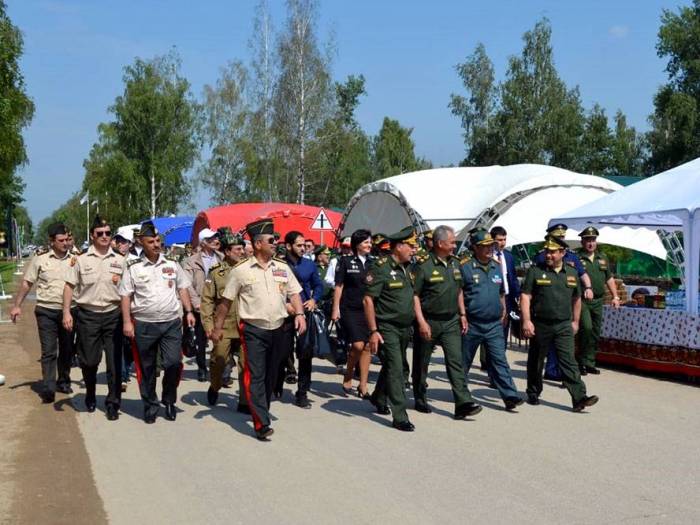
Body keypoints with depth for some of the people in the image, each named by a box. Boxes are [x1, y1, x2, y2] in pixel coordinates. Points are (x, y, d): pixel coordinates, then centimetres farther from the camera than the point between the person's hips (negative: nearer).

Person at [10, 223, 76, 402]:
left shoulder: (75, 260, 5)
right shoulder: (40, 260, 1)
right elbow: (26, 283, 5)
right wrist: (17, 305, 2)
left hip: (68, 311, 3)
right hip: (46, 311, -2)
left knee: (67, 350, 12)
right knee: (48, 351, -7)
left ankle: (63, 381, 28)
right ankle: (48, 388, -10)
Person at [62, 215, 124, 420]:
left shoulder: (120, 261, 5)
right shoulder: (81, 260, 2)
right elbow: (69, 286, 3)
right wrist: (66, 313, -5)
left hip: (113, 314, 1)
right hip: (88, 315, -1)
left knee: (114, 360, 0)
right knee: (89, 360, 6)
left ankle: (113, 402, 10)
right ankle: (90, 395, 32)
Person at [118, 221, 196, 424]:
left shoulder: (172, 264, 7)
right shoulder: (133, 267, 0)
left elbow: (182, 289, 14)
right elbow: (126, 296, 0)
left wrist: (188, 311, 4)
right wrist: (127, 322, -7)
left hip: (172, 323, 1)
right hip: (144, 324, -1)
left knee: (173, 363, -6)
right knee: (147, 368, 8)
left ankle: (169, 401, 16)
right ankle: (150, 406, 22)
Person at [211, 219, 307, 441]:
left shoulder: (282, 267, 8)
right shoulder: (241, 270, -4)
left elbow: (294, 293, 11)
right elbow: (226, 301, 1)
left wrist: (299, 314, -6)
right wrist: (217, 327, 4)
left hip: (279, 329, 5)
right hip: (253, 330, -4)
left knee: (271, 376, 14)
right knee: (255, 376, -9)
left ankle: (262, 411, 31)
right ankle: (261, 424, -10)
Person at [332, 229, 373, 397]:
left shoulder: (372, 263, 9)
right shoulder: (346, 261, -2)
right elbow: (339, 286, -2)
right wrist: (336, 308, -6)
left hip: (368, 310, 4)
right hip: (350, 309, -4)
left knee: (367, 347, 2)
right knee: (358, 345, -15)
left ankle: (363, 387, 11)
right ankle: (347, 378, 9)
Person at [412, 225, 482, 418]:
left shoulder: (454, 263, 10)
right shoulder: (423, 265, -12)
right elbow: (414, 295, -14)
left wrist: (462, 314, 14)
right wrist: (421, 322, -19)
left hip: (451, 322, 5)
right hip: (429, 322, -5)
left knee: (456, 361, -4)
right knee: (421, 363, 9)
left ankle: (463, 403, -8)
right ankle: (420, 400, 24)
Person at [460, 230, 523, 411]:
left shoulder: (497, 267, 10)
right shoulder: (465, 268, -7)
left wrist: (503, 312, 13)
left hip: (494, 324, 4)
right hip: (472, 325, -3)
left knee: (499, 360, -2)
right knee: (464, 361, 9)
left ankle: (510, 396, -5)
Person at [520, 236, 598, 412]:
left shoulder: (572, 273, 8)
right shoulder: (535, 271, -3)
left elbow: (576, 299, 19)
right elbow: (525, 296, -7)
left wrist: (575, 321, 19)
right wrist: (526, 321, -15)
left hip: (564, 326, 2)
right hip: (540, 325, -1)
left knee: (569, 361, -6)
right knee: (536, 361, 11)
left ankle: (579, 398, -11)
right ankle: (533, 394, 27)